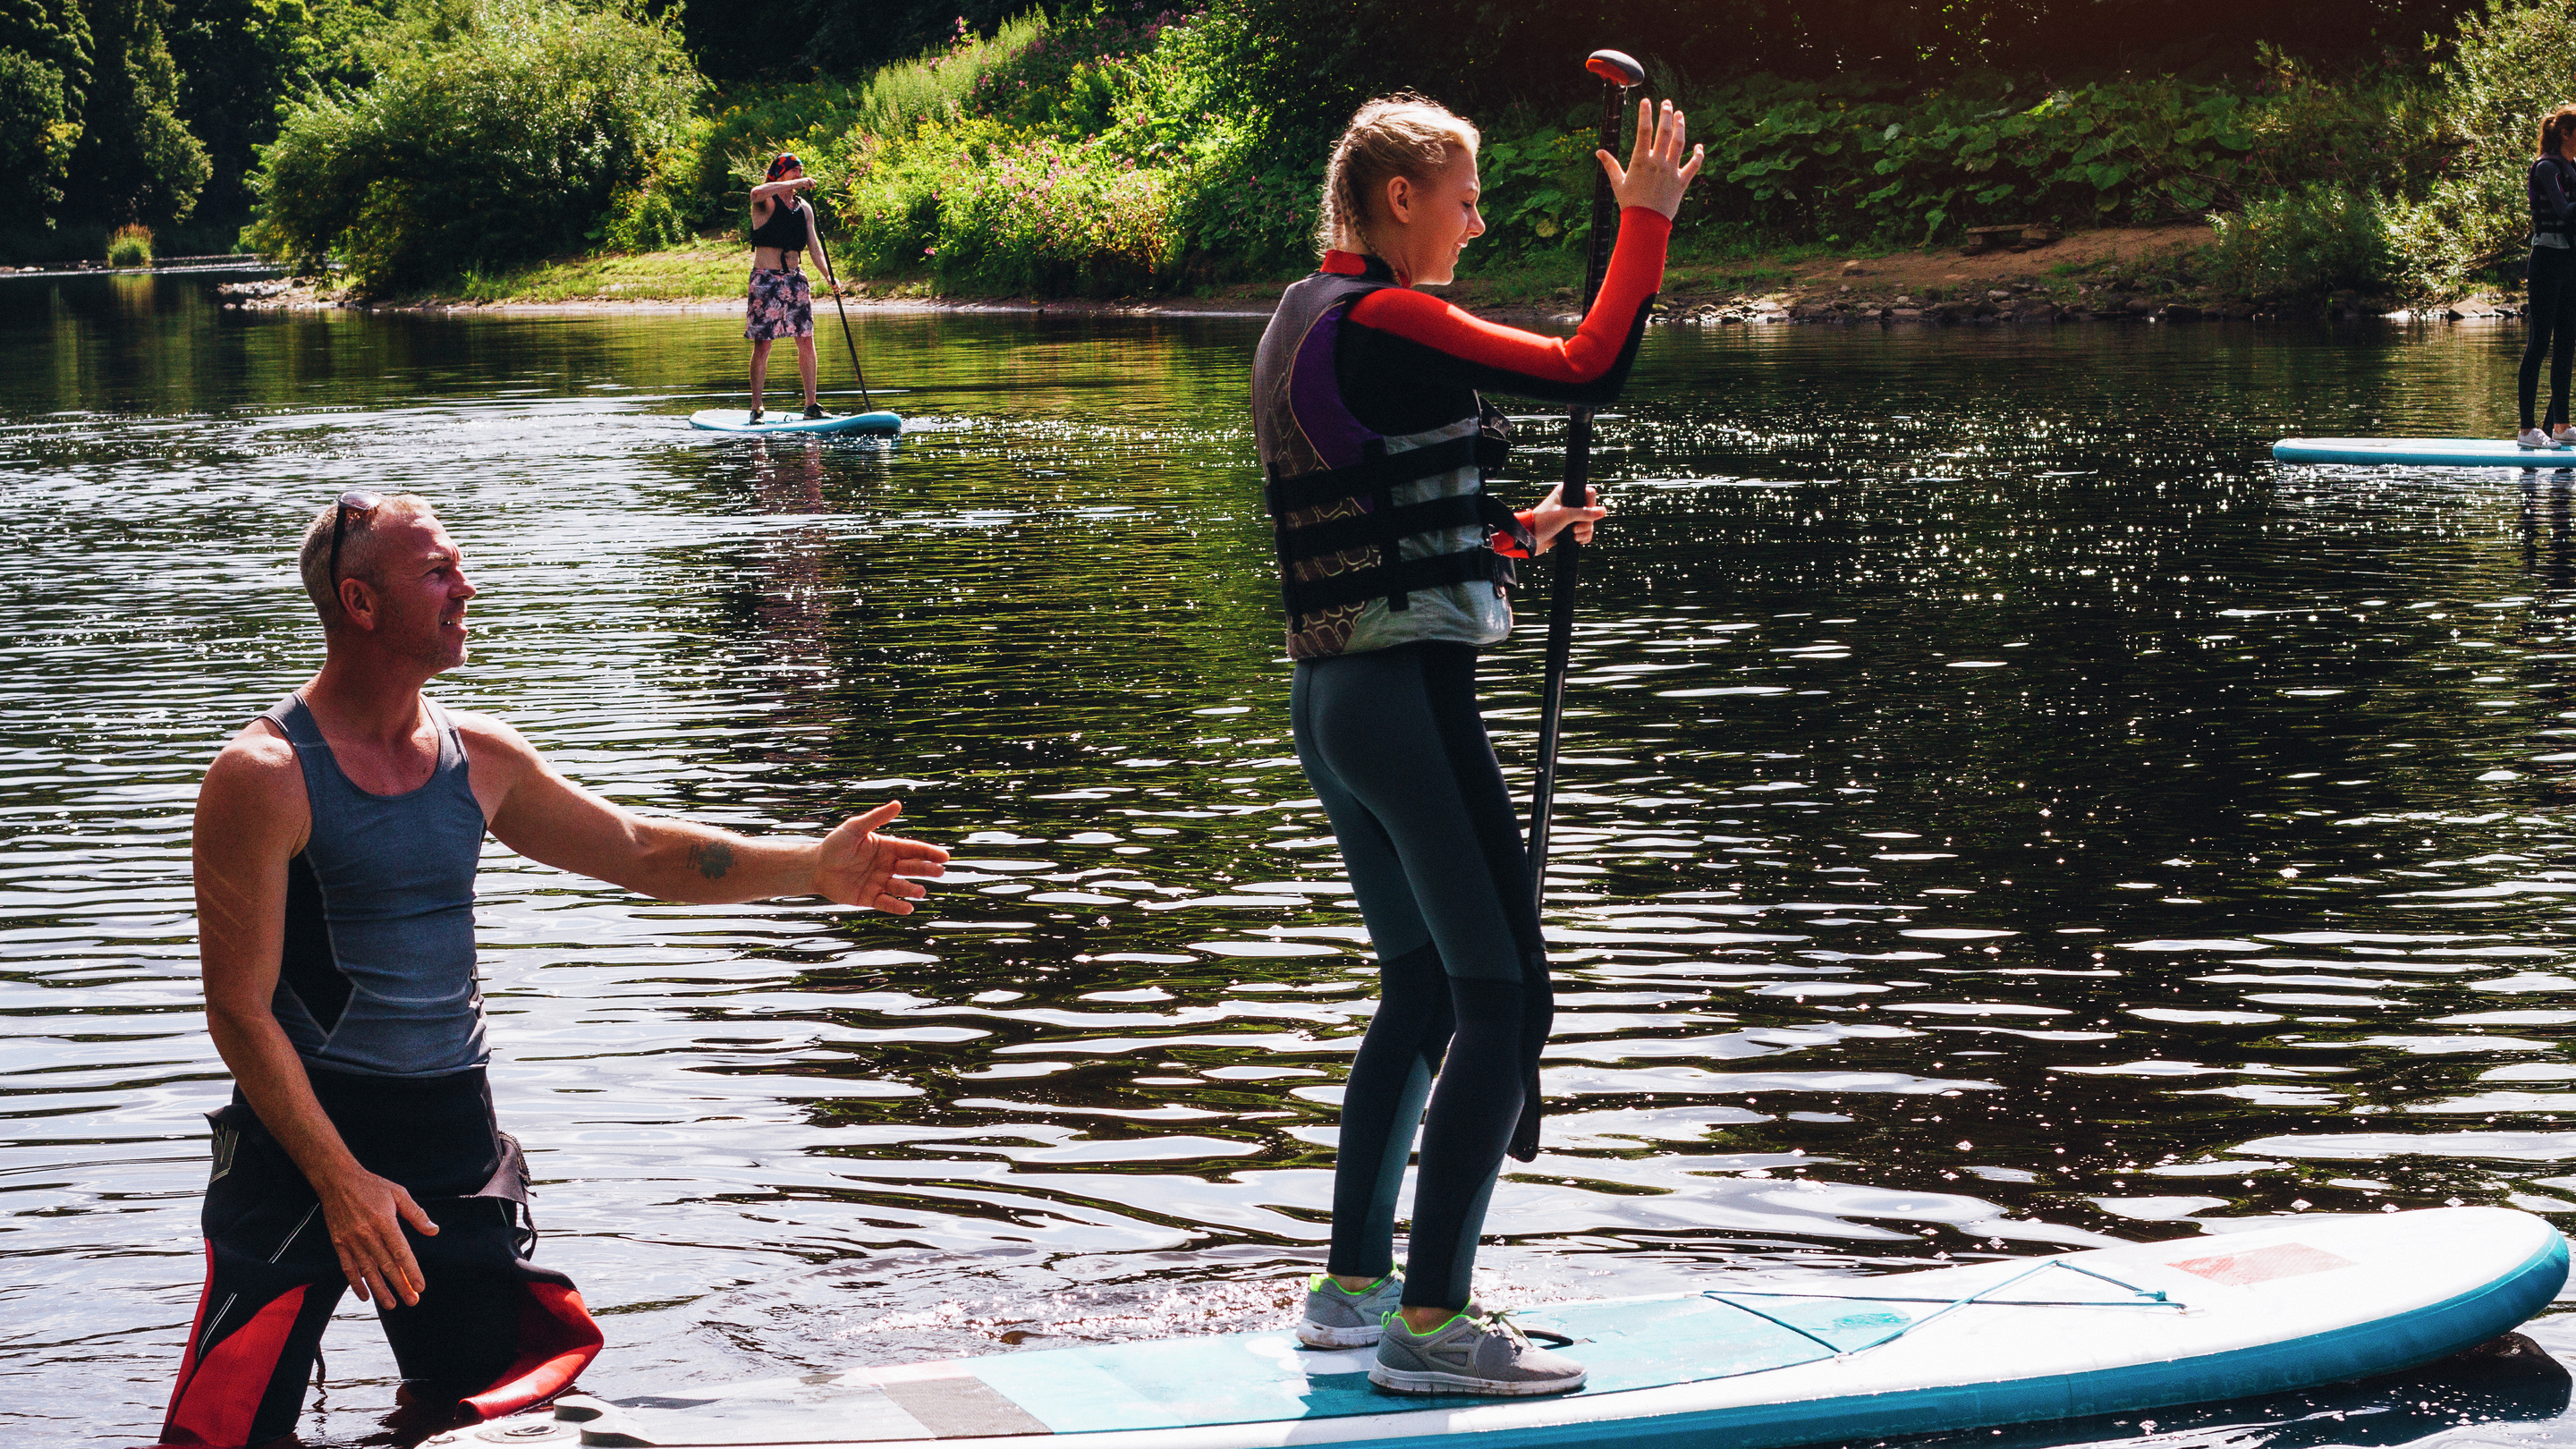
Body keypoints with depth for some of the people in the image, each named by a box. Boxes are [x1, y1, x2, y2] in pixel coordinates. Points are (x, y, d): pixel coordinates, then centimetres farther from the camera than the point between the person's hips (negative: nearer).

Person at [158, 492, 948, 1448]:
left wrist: (811, 868, 7)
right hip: (307, 1126, -5)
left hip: (452, 1130, 6)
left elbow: (637, 850, 17)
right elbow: (239, 1010, -15)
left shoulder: (479, 758, 6)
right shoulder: (264, 778, -14)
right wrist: (340, 1180, -20)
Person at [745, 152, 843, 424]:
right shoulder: (766, 202, -6)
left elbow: (814, 246, 13)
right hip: (766, 278, -6)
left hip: (795, 279, 6)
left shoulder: (804, 208, 13)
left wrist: (828, 277, 0)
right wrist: (795, 184, -25)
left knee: (806, 342, 2)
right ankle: (756, 409, -2)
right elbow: (757, 192, -31)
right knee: (762, 344, -5)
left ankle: (811, 405, 9)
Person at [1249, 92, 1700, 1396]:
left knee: (1420, 990, 19)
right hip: (1410, 693, -10)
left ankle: (1353, 1285, 23)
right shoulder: (1384, 324, -14)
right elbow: (1587, 369, -19)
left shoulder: (1304, 322, 16)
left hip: (1329, 696, 10)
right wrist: (1647, 219, -9)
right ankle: (1430, 1324, -6)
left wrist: (1516, 535, 16)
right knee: (1503, 998, -6)